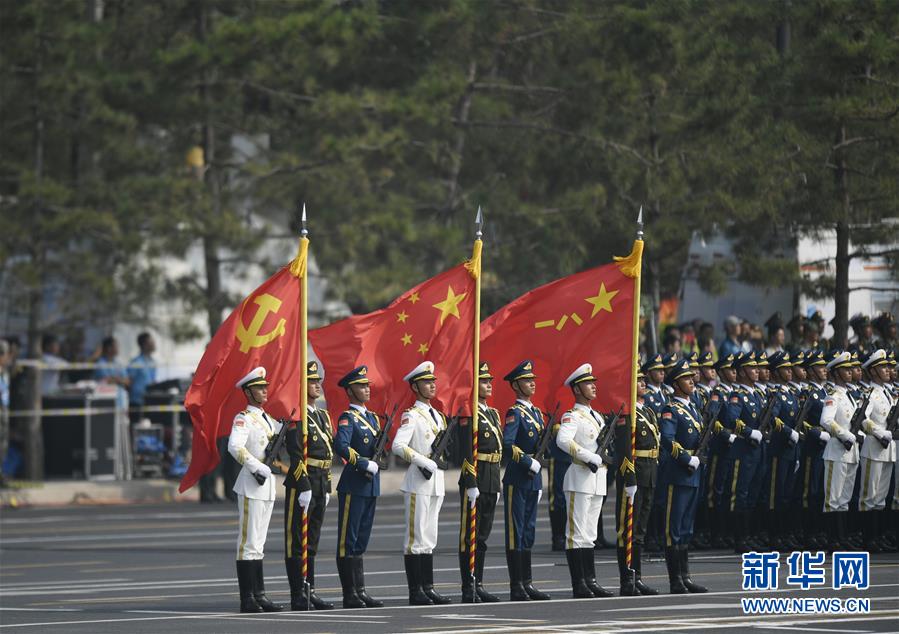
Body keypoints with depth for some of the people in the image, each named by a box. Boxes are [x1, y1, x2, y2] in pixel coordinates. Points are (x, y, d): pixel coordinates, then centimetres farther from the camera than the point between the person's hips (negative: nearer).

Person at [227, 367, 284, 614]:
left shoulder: (267, 419, 17)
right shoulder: (243, 419, -10)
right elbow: (235, 447, -24)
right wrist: (256, 468, -26)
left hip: (267, 485, 9)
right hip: (251, 485, -9)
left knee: (258, 544, 12)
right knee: (249, 543, -8)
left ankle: (259, 595, 14)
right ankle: (247, 599, -8)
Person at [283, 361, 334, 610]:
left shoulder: (322, 416, 17)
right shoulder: (296, 417, -10)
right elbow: (295, 454, -17)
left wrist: (327, 487, 18)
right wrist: (304, 487, -21)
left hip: (319, 486, 8)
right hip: (302, 483, -8)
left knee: (312, 542, 12)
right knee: (297, 542, -4)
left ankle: (310, 592, 16)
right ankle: (298, 597, -4)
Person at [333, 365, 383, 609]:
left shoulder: (372, 417, 16)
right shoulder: (348, 418, -9)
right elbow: (341, 447, -24)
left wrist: (378, 457, 0)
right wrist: (366, 464, -22)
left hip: (371, 486, 8)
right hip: (353, 485, -8)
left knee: (361, 540, 11)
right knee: (348, 541, -3)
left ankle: (360, 591, 15)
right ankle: (350, 594, -3)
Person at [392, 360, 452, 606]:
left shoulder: (437, 416, 16)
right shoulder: (412, 416, -8)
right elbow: (398, 446, -19)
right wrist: (424, 462, -23)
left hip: (436, 482, 8)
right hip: (418, 482, -8)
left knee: (429, 539, 10)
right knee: (416, 537, -5)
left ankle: (428, 588, 12)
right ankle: (416, 592, -4)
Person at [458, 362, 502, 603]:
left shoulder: (492, 414, 17)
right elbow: (467, 452, -17)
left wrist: (497, 484, 20)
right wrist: (471, 484, -21)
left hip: (491, 481, 9)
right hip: (475, 480, -9)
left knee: (482, 535, 11)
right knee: (470, 536, -4)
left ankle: (478, 585, 15)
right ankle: (468, 589, -3)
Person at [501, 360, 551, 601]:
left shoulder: (536, 413, 16)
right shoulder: (515, 413, -10)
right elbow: (508, 445, -22)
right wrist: (528, 461, -21)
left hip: (533, 479, 8)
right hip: (517, 480, -8)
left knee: (528, 532, 11)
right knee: (516, 532, -5)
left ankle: (527, 583, 14)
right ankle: (516, 588, -4)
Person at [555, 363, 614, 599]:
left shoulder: (597, 417, 18)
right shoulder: (572, 417, -9)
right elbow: (563, 440, -27)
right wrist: (589, 456, -25)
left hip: (597, 479, 9)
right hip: (580, 479, -9)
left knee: (589, 535, 11)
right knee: (577, 533, -7)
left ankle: (590, 581, 13)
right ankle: (579, 586, -8)